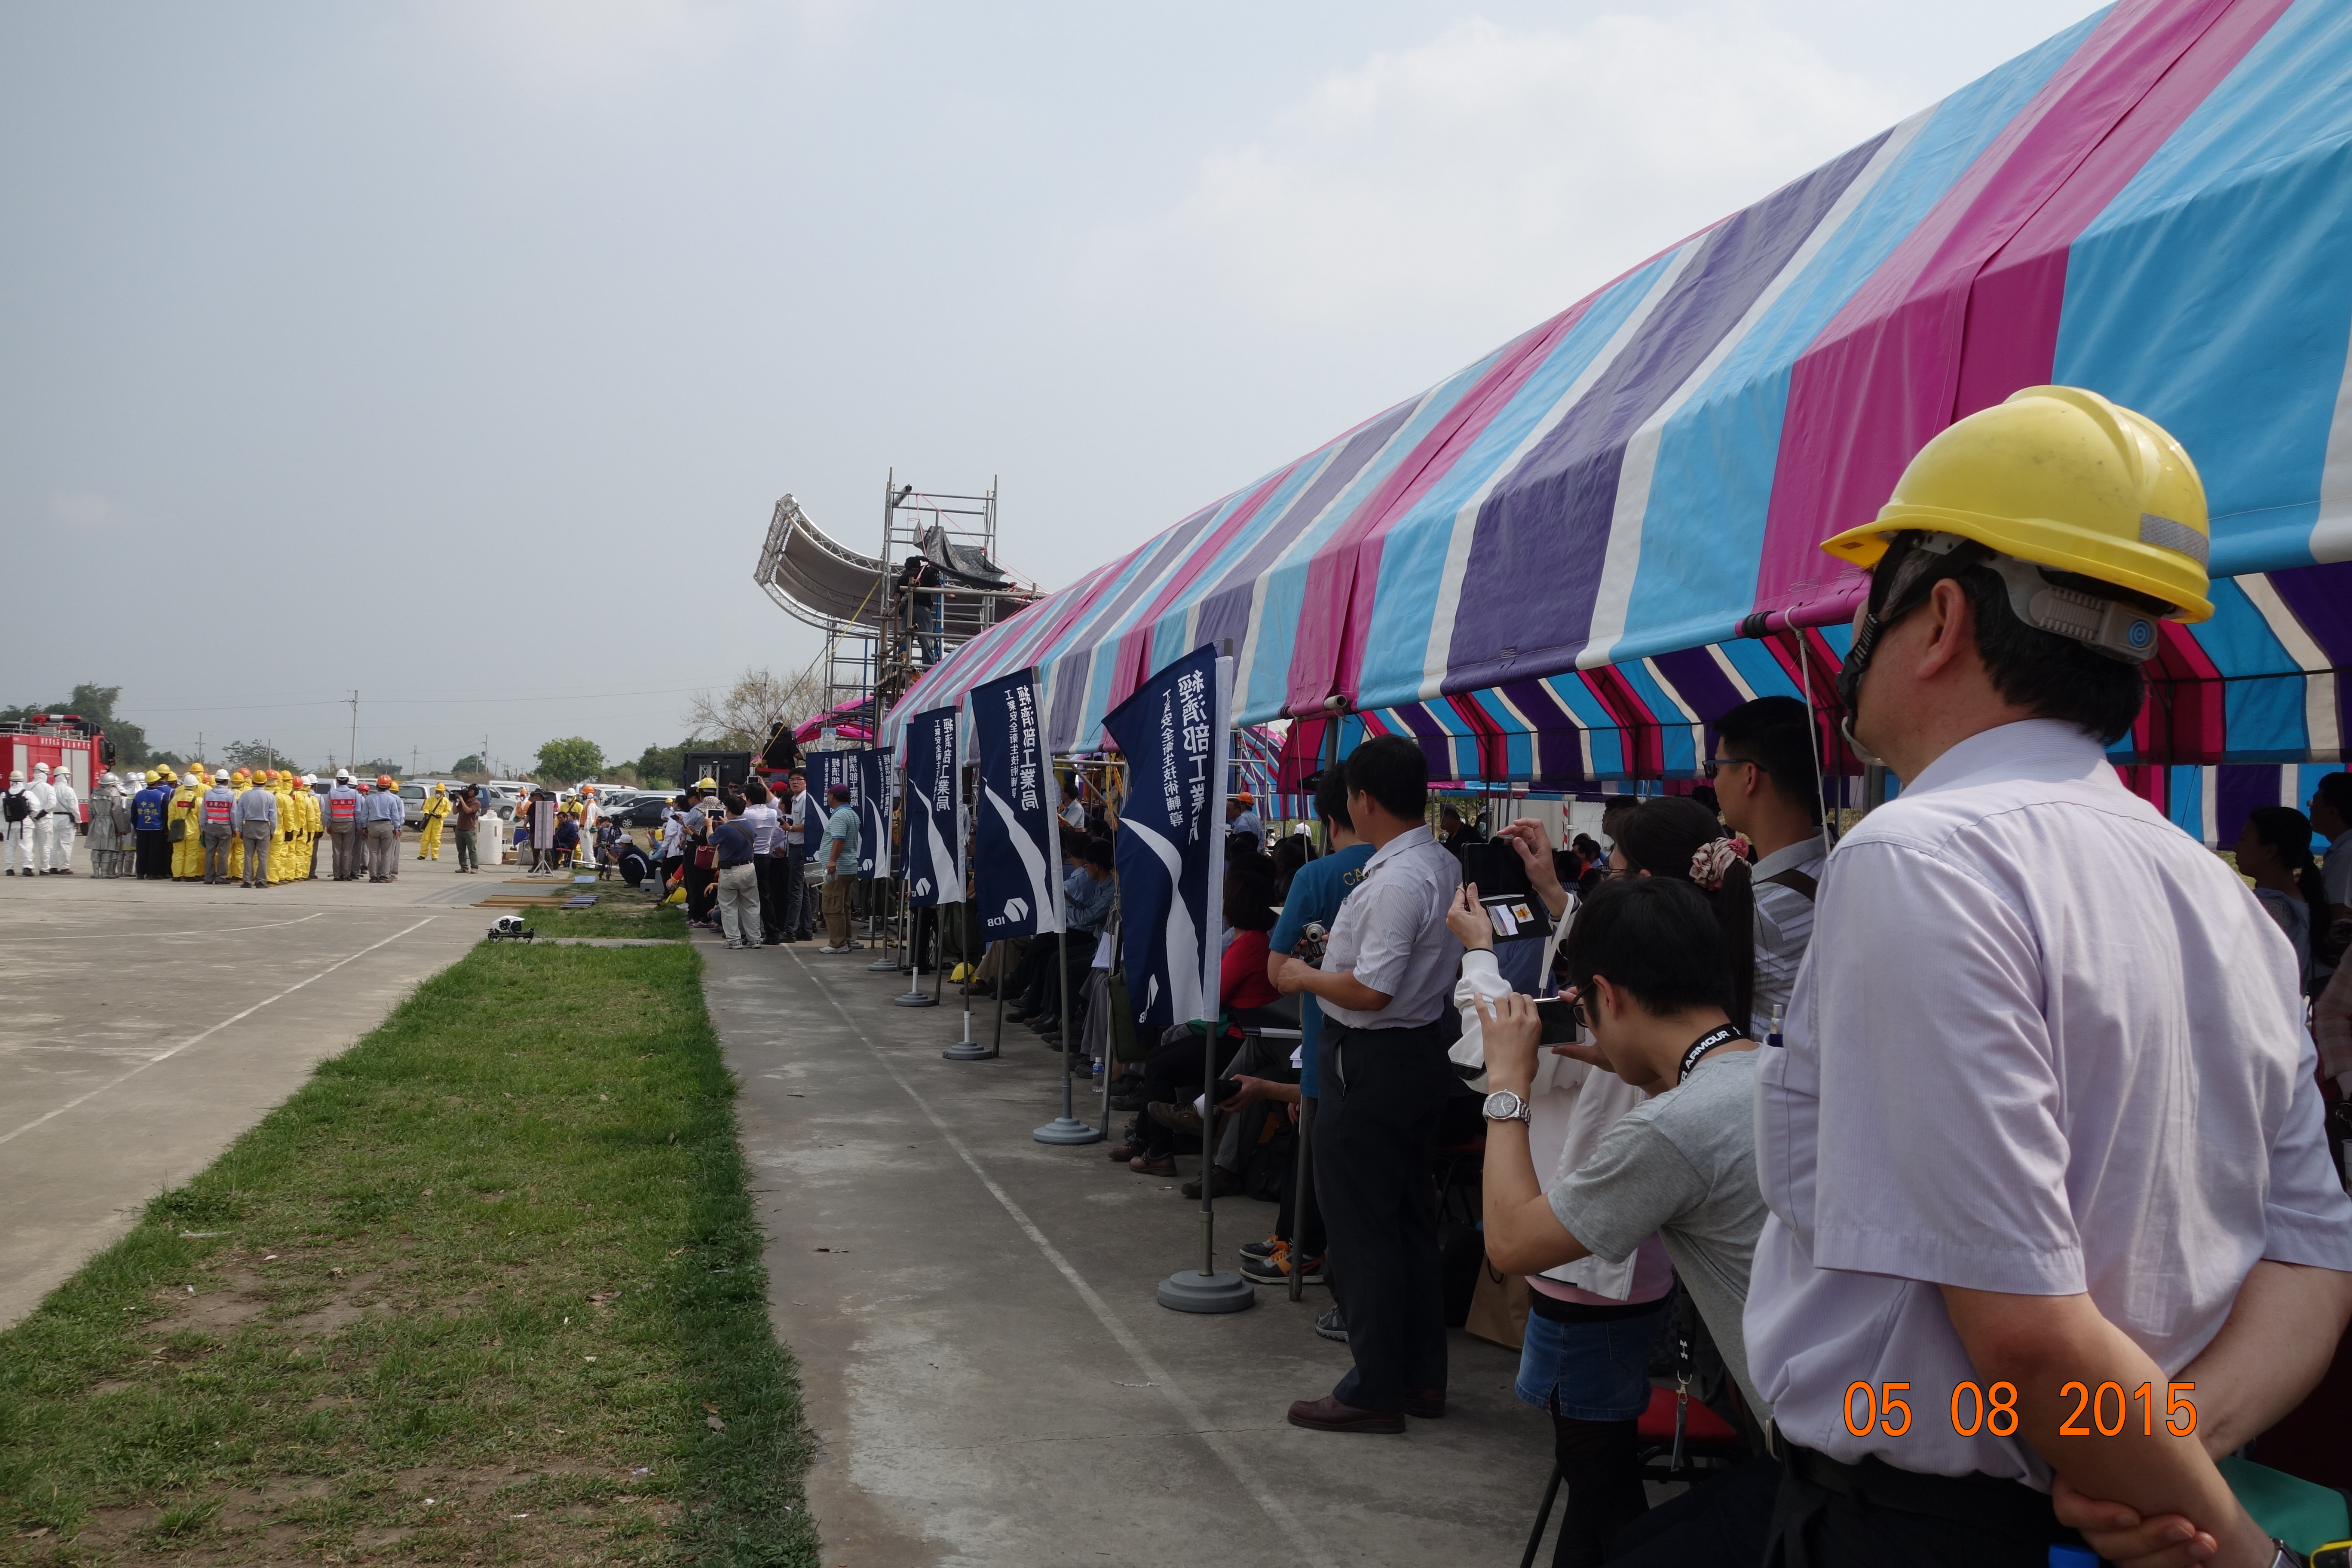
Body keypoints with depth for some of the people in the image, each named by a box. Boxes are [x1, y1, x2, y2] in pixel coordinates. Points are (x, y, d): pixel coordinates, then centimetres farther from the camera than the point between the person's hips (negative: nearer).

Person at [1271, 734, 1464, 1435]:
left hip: (1372, 1062, -10)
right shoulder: (1444, 866, 7)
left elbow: (1372, 991, -26)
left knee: (1362, 1226, 1)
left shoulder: (1396, 882, -23)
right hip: (1422, 1053, 10)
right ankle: (1422, 1376, 28)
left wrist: (1303, 977, -11)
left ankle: (1374, 1390, 10)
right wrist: (1345, 949, 18)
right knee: (1410, 1217, 18)